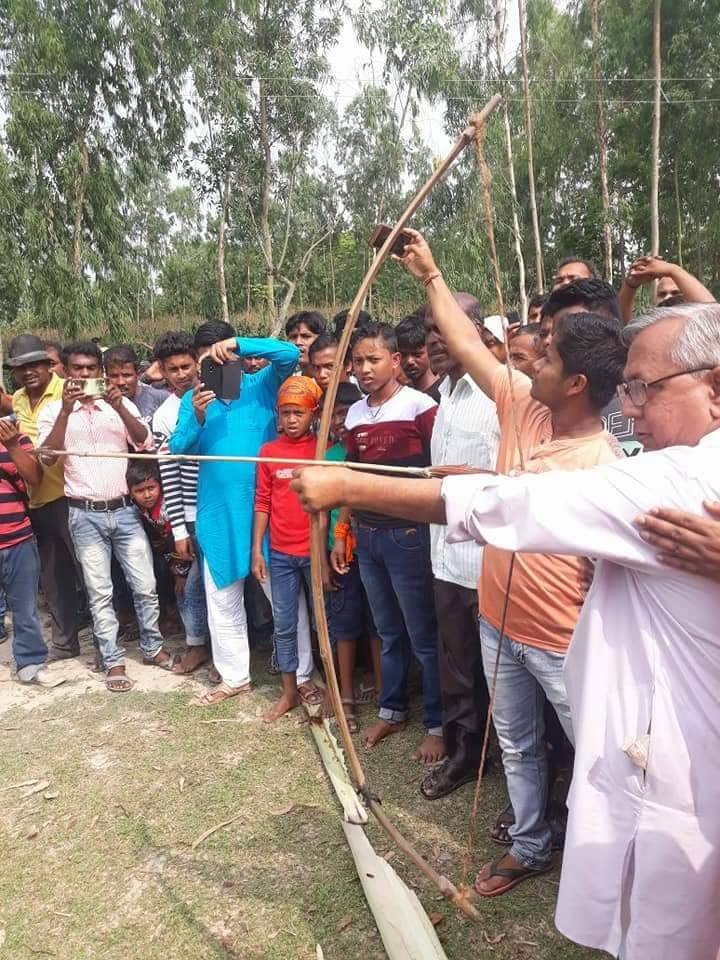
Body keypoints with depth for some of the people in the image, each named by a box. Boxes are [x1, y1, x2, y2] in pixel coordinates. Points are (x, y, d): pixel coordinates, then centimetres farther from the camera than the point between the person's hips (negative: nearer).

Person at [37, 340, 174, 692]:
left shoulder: (121, 404, 3)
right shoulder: (54, 411, 1)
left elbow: (145, 443, -9)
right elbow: (48, 456, -12)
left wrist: (119, 407, -22)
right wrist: (66, 410, -20)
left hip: (125, 510, 1)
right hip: (85, 516, -1)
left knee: (145, 585, 7)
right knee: (100, 592, 6)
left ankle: (152, 648, 26)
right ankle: (113, 661, 18)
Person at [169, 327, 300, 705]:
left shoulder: (261, 386, 0)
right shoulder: (193, 398, 5)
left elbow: (290, 354, -15)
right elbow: (177, 449, -4)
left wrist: (239, 343, -21)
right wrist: (197, 417, -21)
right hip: (218, 512, 3)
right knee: (222, 599, 13)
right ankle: (234, 676, 29)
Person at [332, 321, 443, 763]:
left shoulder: (420, 406, -11)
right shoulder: (355, 414, 9)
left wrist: (428, 530, -15)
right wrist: (341, 533, 14)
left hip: (409, 534, -6)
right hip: (367, 535, 6)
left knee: (424, 636, 6)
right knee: (389, 632, 19)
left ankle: (438, 725, 21)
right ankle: (392, 711, 34)